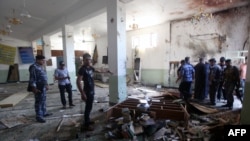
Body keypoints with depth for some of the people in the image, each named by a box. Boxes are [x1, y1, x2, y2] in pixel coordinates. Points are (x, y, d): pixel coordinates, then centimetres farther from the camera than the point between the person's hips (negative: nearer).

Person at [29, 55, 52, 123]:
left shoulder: (41, 67, 15)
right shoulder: (33, 67, -14)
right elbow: (32, 78, -18)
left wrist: (46, 85, 22)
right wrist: (34, 88, -21)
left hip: (43, 87, 10)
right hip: (38, 87, -10)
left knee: (43, 100, 17)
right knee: (39, 101, -4)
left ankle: (44, 113, 29)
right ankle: (38, 116, 5)